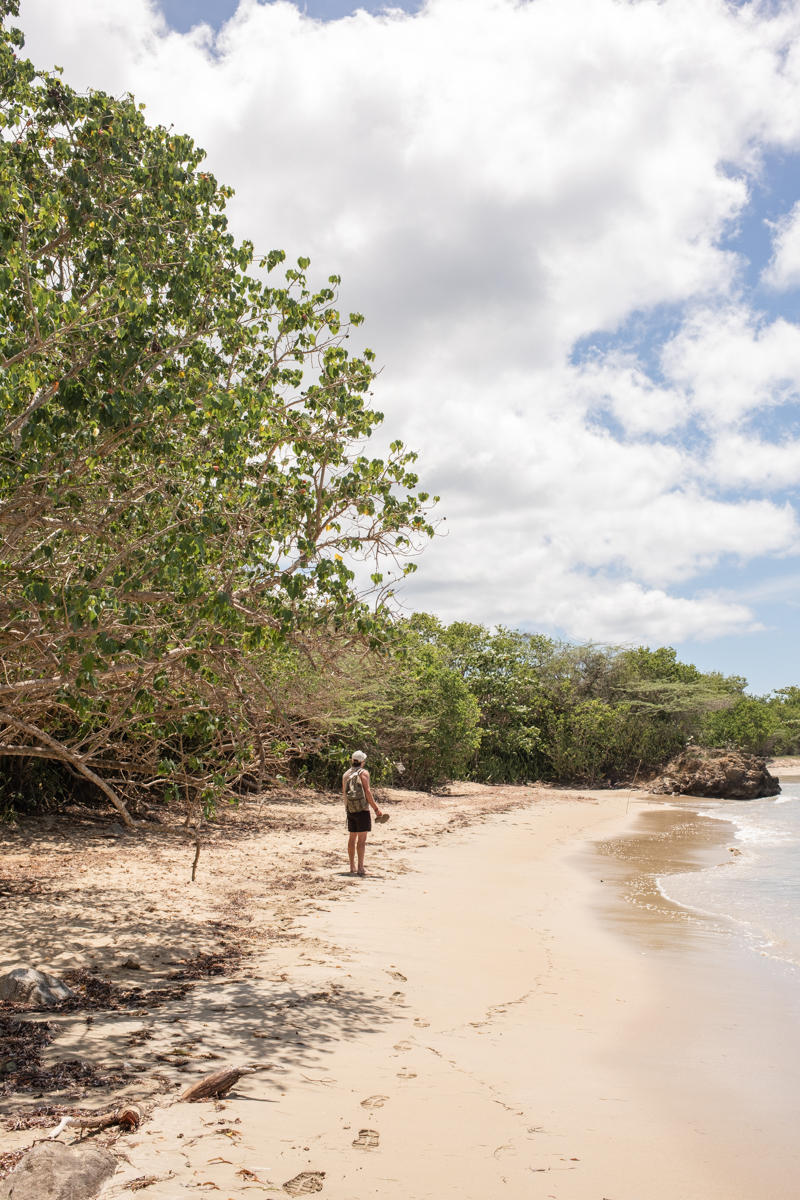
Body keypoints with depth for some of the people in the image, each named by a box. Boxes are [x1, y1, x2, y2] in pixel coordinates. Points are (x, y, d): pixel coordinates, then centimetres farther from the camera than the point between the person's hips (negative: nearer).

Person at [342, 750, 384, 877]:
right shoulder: (363, 772, -8)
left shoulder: (346, 774, 11)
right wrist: (376, 808, -10)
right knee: (362, 838, -5)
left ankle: (352, 867, 16)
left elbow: (344, 793, 15)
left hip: (350, 809, 6)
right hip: (362, 809, -6)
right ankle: (360, 868, -8)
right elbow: (367, 792, -13)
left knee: (352, 837, 12)